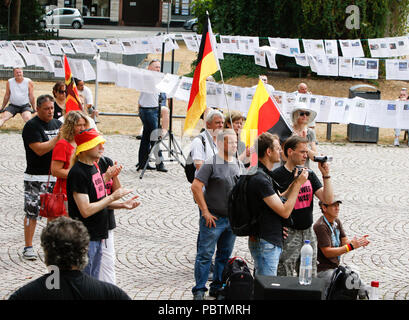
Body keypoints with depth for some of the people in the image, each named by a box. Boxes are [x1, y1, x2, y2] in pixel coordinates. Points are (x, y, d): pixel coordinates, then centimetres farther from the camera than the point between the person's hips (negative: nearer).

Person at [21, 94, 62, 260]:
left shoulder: (57, 124, 12)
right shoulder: (31, 126, -9)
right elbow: (39, 149, -19)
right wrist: (58, 138, -20)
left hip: (56, 175, 6)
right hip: (36, 177, -6)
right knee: (32, 212, -5)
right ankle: (28, 247, 2)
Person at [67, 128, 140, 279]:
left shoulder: (94, 167, 11)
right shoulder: (77, 173, -19)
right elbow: (86, 210, -23)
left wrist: (123, 204, 5)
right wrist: (113, 197, -18)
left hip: (97, 235, 9)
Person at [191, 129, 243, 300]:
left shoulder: (239, 165, 11)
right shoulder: (211, 163, -10)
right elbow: (196, 186, -14)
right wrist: (205, 212, -15)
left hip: (232, 219, 6)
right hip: (213, 218, -6)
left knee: (225, 255, 12)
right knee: (205, 254, -5)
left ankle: (217, 287, 23)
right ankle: (199, 290, 1)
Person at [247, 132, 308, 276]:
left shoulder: (264, 175, 13)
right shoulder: (260, 179, -21)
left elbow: (279, 200, 19)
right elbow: (285, 211, -21)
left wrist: (295, 182, 7)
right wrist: (298, 184, -13)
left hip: (273, 242, 11)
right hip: (265, 243, -11)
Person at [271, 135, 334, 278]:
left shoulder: (309, 174, 10)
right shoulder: (277, 175, -8)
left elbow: (328, 200, 4)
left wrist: (326, 175, -5)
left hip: (308, 233, 6)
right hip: (288, 233, -6)